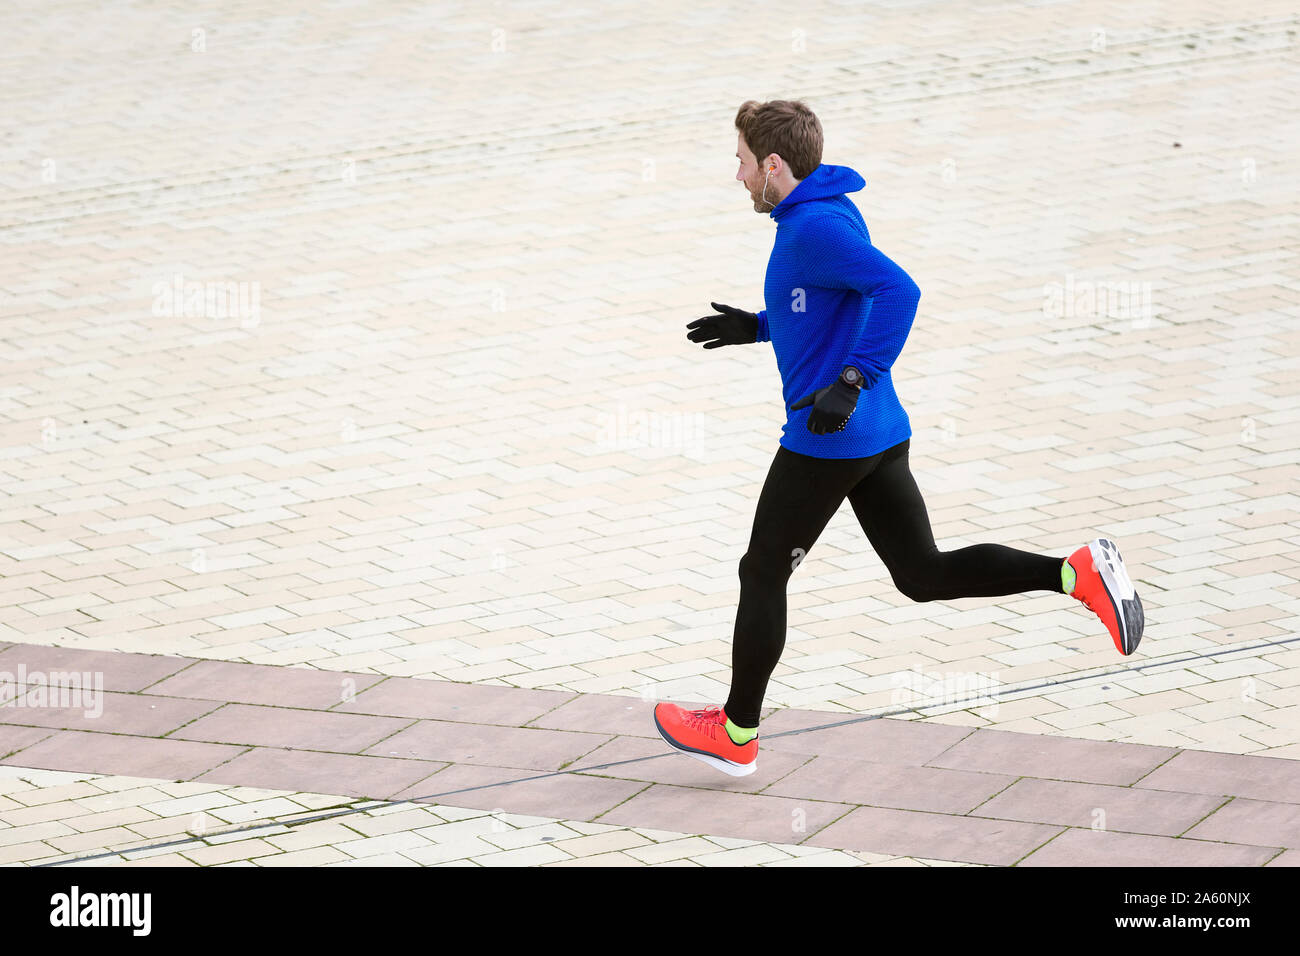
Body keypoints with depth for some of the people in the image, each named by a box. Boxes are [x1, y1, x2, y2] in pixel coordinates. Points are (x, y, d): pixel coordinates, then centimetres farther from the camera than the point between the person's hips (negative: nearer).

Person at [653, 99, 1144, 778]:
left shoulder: (816, 228, -18)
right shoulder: (826, 214, 13)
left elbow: (896, 291, -30)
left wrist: (852, 381, -34)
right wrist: (754, 328, 24)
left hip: (825, 440, -10)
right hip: (879, 434, 10)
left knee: (762, 575, 6)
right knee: (924, 574, 9)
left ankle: (736, 734, 18)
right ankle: (1079, 573, -6)